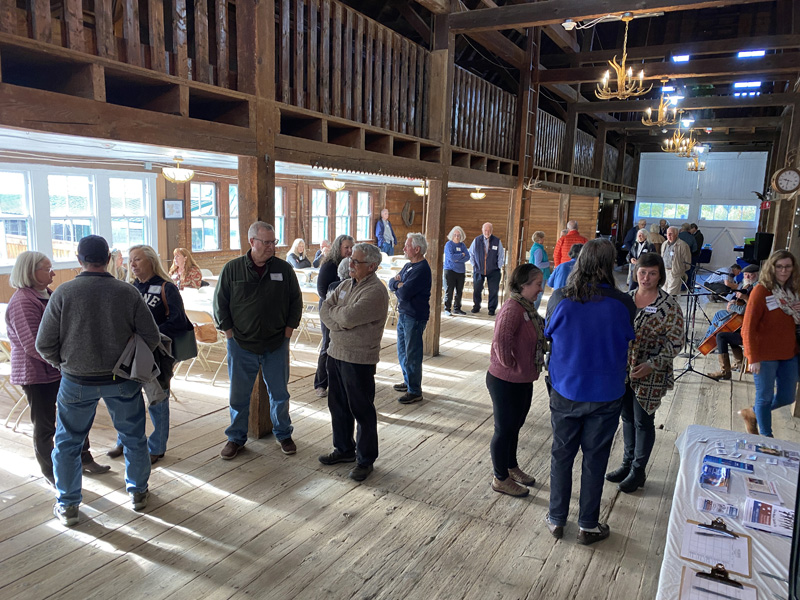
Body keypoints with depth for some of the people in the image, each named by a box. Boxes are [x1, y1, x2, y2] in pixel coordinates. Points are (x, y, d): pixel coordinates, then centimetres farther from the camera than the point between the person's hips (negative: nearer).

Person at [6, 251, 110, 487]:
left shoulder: (48, 294, 7)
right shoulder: (22, 302, -21)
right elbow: (33, 346, -25)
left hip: (61, 369, 8)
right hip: (37, 374, -8)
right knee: (45, 425, 7)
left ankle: (83, 459, 32)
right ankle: (50, 473, 24)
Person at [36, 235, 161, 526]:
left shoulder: (64, 292, -12)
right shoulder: (128, 292, -10)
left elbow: (44, 345, -7)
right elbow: (152, 337, -7)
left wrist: (64, 364, 11)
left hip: (77, 382, 0)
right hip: (123, 381, 1)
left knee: (67, 443, 17)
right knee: (134, 437, 18)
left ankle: (67, 505, 27)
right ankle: (138, 492, 32)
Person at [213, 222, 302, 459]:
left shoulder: (284, 269, -1)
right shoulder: (232, 269, -5)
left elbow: (296, 302, 7)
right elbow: (220, 303, 2)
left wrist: (288, 331, 2)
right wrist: (230, 333, -3)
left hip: (276, 346, 1)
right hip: (241, 345, -1)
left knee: (279, 393, 12)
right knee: (239, 395, 11)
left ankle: (283, 434, 32)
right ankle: (236, 437, 29)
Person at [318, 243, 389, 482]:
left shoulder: (376, 291, -17)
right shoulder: (345, 285, 11)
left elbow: (348, 317, -25)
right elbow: (324, 309, 3)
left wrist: (333, 312, -4)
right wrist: (338, 323, -15)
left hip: (359, 359, -8)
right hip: (336, 354, 8)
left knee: (362, 410, 3)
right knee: (337, 405, 18)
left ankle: (365, 460, 18)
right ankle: (344, 449, 36)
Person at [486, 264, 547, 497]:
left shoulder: (528, 308, 6)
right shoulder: (512, 310, -25)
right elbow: (501, 342, -36)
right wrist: (510, 365, -22)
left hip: (522, 381, 9)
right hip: (505, 382, -9)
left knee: (515, 426, 24)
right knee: (504, 430, 7)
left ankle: (512, 468, 44)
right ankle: (501, 479, 25)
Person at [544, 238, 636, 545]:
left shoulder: (560, 299, -14)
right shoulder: (623, 304, -15)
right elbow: (627, 339, 2)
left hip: (565, 391, 1)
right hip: (605, 395, 0)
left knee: (561, 454, 16)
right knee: (595, 459, 14)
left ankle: (557, 520, 31)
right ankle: (588, 526, 29)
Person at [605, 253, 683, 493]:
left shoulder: (669, 305, -10)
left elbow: (675, 342, -11)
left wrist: (651, 365, -20)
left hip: (650, 375, -4)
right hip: (623, 370, 5)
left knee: (643, 421, 6)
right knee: (627, 417, 16)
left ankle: (638, 471, 22)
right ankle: (628, 463, 32)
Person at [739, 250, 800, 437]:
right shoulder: (761, 291, -13)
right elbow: (748, 328, -15)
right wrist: (753, 358, -18)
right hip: (766, 356, -6)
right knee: (765, 397, 7)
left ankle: (752, 413, 37)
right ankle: (766, 436, 25)